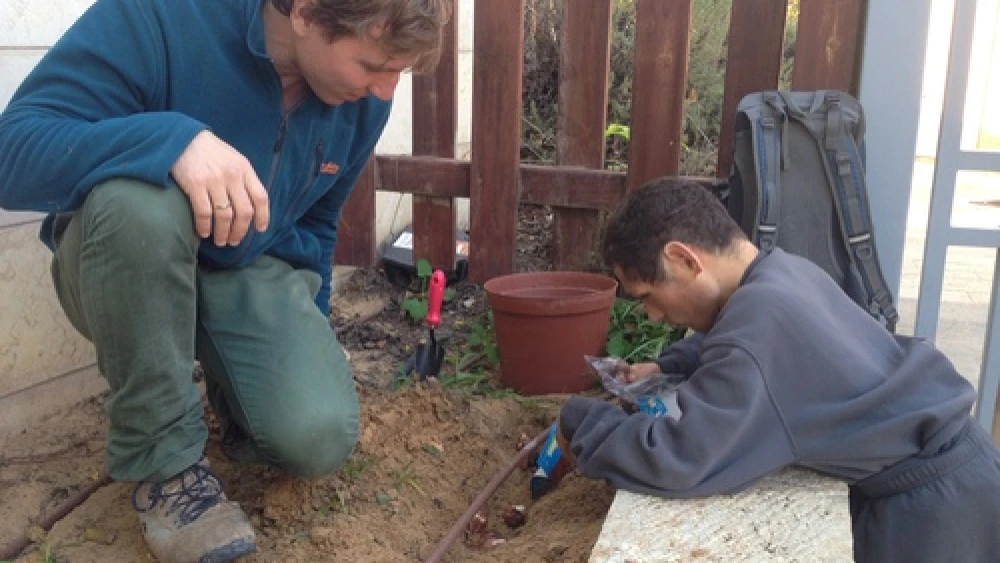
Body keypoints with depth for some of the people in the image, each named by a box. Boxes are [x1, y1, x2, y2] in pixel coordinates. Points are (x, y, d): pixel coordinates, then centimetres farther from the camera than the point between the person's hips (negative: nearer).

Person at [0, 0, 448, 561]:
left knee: (320, 438, -21)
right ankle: (164, 457, -18)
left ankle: (236, 384, 17)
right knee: (141, 200, -38)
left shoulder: (362, 96, -8)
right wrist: (173, 138, -44)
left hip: (254, 272, 3)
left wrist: (310, 332, 14)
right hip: (128, 265, -2)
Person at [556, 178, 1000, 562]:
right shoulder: (787, 271, 1)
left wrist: (578, 422, -15)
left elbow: (675, 462, -30)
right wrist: (668, 367, 8)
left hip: (932, 494, -8)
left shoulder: (759, 318, -30)